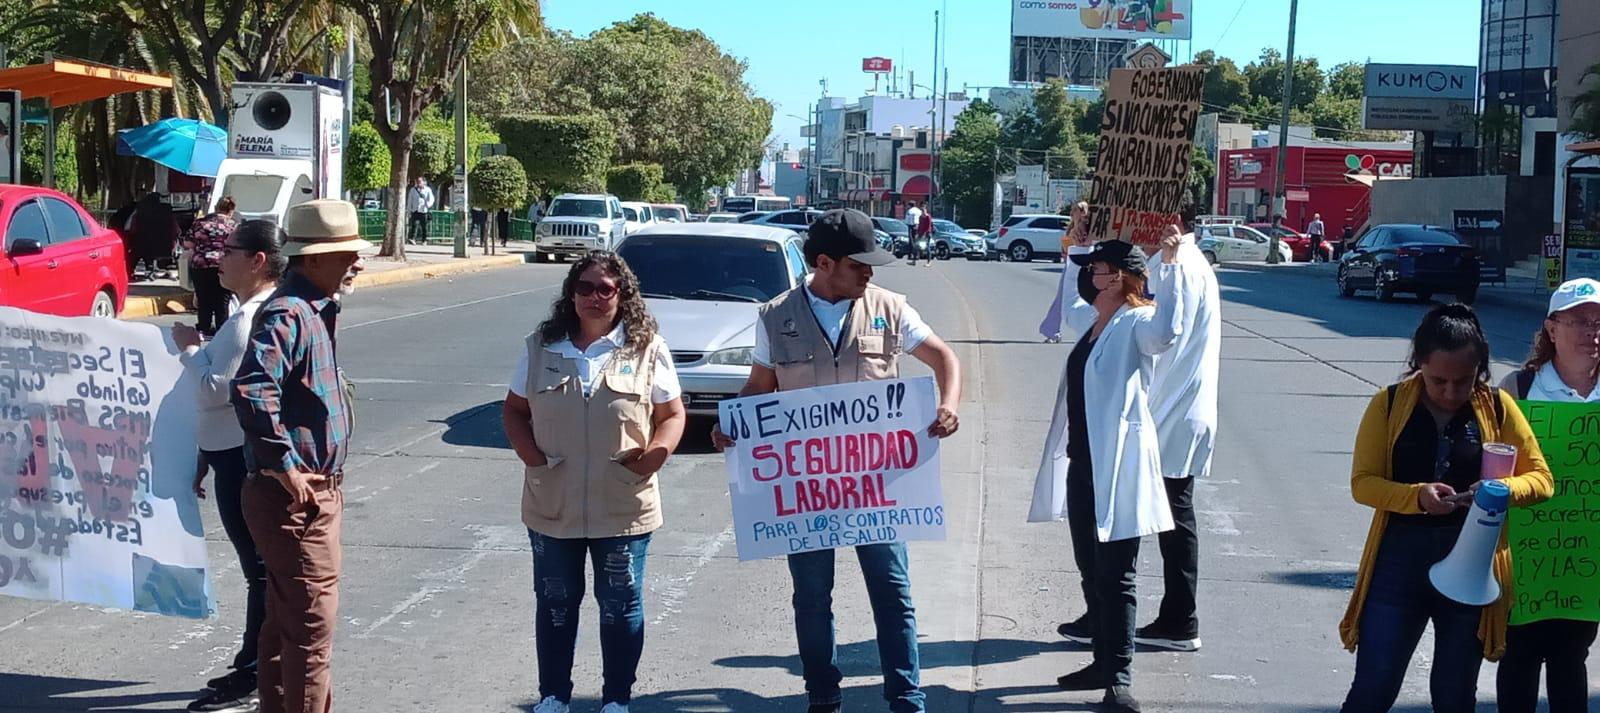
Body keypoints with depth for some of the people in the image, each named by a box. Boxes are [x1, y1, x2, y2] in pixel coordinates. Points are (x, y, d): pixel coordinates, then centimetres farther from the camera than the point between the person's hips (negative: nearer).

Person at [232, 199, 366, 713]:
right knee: (312, 622, -6)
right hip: (295, 495, -10)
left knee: (286, 620, 18)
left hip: (312, 491, 10)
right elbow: (251, 389, -31)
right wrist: (287, 467, -27)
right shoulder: (288, 314, -19)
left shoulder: (315, 309, 12)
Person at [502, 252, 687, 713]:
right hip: (552, 506, 2)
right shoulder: (542, 348, 4)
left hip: (624, 507, -2)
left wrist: (658, 449, -17)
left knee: (620, 606, 7)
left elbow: (672, 415, 2)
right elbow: (514, 410, 11)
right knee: (555, 604, 12)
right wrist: (527, 450, -8)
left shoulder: (647, 350, -1)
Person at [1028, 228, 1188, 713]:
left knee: (1115, 576, -6)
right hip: (1081, 463, 9)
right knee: (1089, 569, 14)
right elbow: (1068, 305, 38)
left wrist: (1170, 264, -38)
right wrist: (1078, 247, 37)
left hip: (1118, 468, -9)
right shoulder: (1091, 320, 13)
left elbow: (1166, 331, -36)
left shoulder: (1137, 323, -11)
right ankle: (1103, 659, 24)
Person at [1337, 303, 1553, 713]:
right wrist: (1416, 496, -26)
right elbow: (1363, 482, -7)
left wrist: (1504, 489, -20)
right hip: (1400, 561, -1)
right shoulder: (1389, 404, -4)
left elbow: (1540, 477, 3)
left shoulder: (1497, 407, -1)